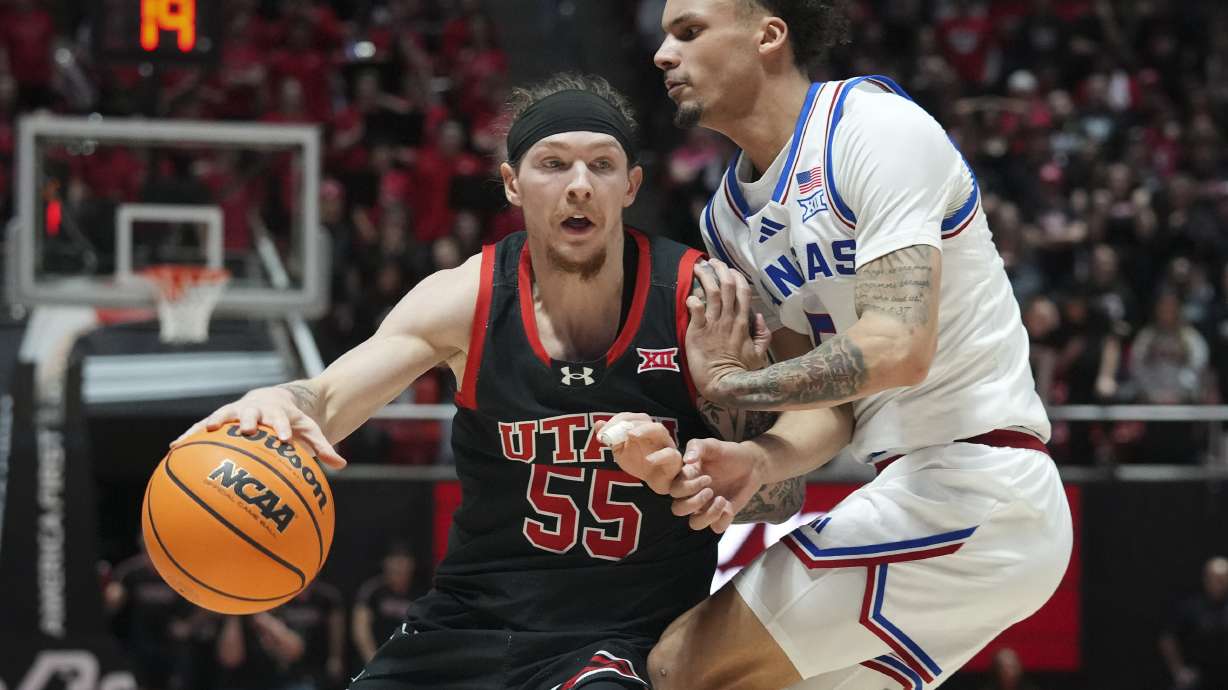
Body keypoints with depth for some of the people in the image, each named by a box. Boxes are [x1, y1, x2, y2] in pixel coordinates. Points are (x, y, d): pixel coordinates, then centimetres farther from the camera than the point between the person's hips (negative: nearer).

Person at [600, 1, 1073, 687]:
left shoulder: (874, 127, -14)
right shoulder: (729, 219, 12)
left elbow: (897, 350, -25)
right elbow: (831, 403, 9)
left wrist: (727, 380, -13)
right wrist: (760, 460, -13)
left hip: (976, 487, -9)